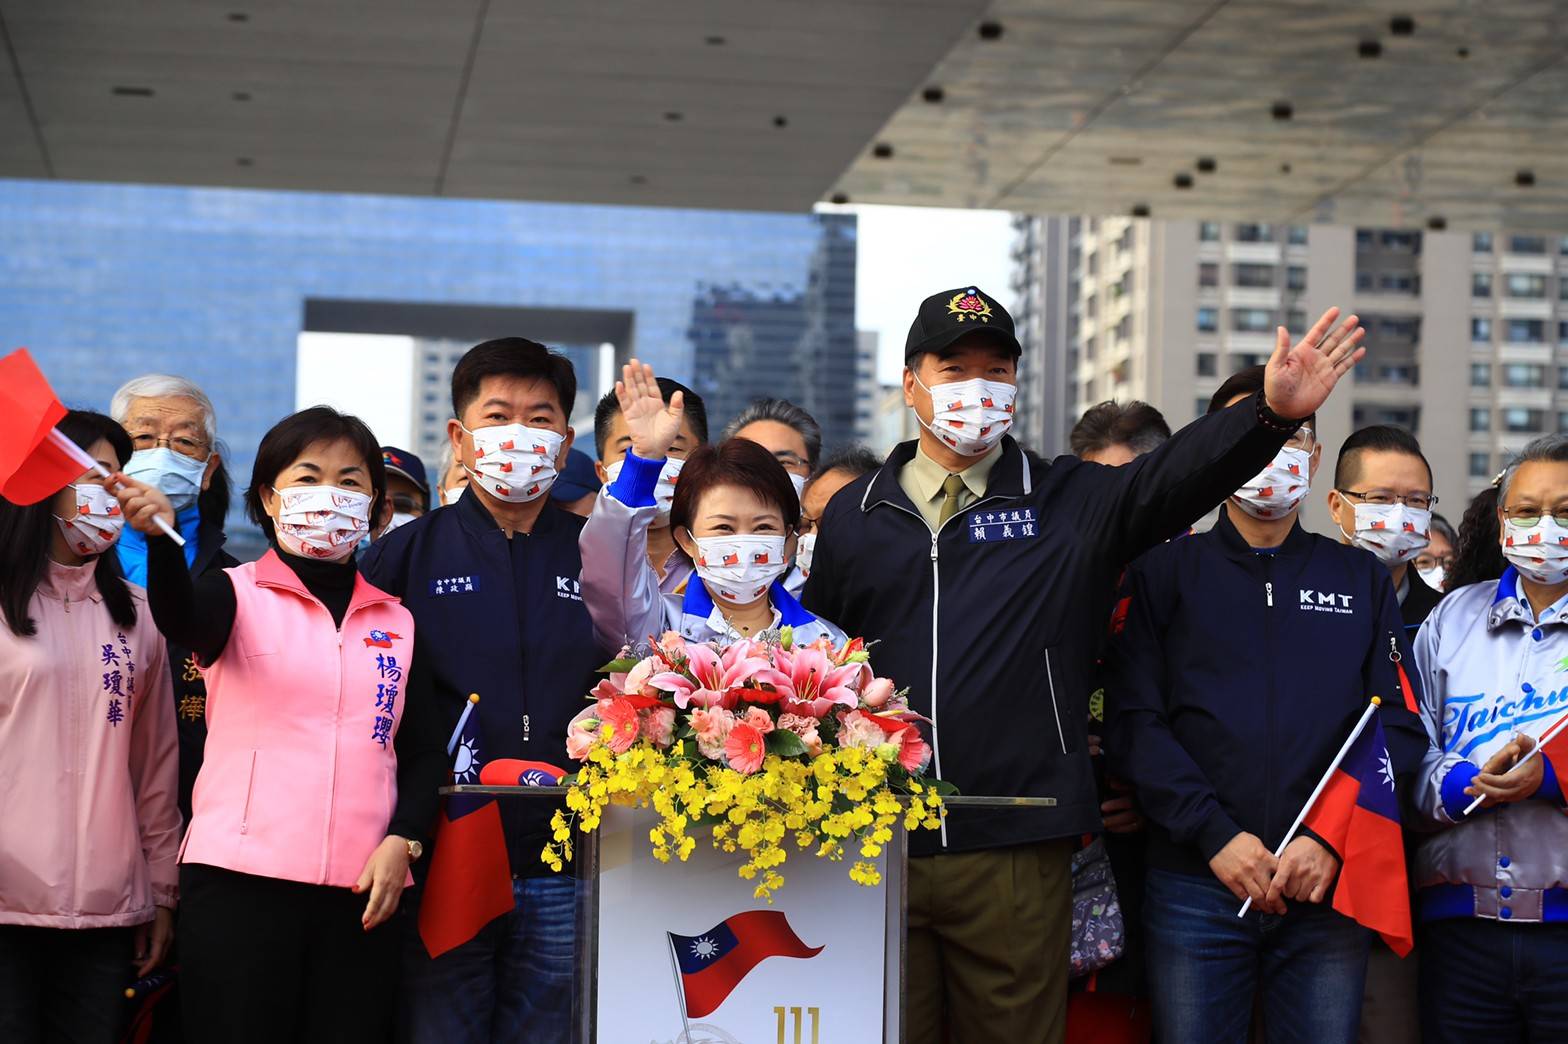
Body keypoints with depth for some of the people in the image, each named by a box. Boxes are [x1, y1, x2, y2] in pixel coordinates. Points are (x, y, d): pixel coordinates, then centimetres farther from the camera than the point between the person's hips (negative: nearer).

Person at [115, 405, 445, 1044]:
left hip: (360, 892, 3)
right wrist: (159, 537, -41)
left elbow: (424, 751, 14)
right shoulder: (239, 594, 2)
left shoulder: (397, 621, 14)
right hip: (240, 880, -3)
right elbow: (181, 618, -21)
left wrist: (402, 841, -4)